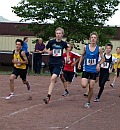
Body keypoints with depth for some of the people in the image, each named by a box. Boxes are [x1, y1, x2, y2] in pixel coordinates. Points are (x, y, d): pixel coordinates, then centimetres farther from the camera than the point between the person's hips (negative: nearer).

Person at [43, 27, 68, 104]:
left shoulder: (64, 43, -2)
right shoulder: (51, 42, -4)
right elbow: (45, 49, 11)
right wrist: (48, 51, -10)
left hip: (59, 64, -2)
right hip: (51, 63, 2)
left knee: (53, 78, -22)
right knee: (54, 80, 15)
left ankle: (48, 97, -25)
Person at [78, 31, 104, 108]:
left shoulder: (99, 49, -6)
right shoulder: (86, 47, -2)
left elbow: (103, 59, 3)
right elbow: (82, 55, 16)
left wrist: (99, 64, -14)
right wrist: (79, 63, 7)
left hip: (94, 70, -1)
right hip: (86, 69, 1)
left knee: (91, 87, 1)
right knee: (84, 85, -14)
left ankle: (88, 102, 19)